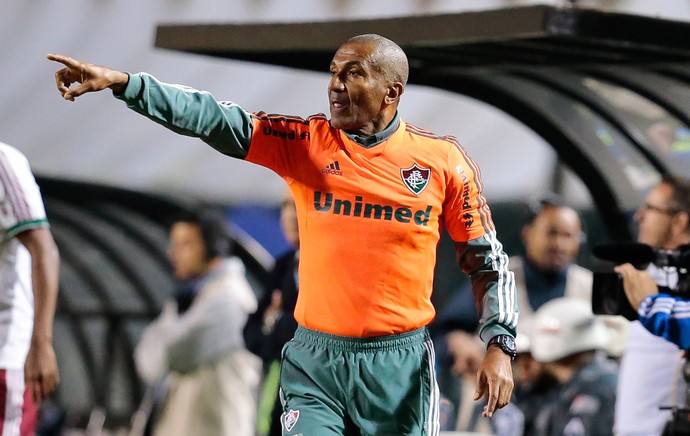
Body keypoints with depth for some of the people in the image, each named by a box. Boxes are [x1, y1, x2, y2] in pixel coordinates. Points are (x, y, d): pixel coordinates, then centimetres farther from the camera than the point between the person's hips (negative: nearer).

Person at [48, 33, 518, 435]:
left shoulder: (443, 160, -1)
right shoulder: (304, 143, 1)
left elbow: (488, 260, 6)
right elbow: (214, 119, -10)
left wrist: (499, 346, -4)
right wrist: (121, 82, -22)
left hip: (401, 366, -1)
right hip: (316, 362, 1)